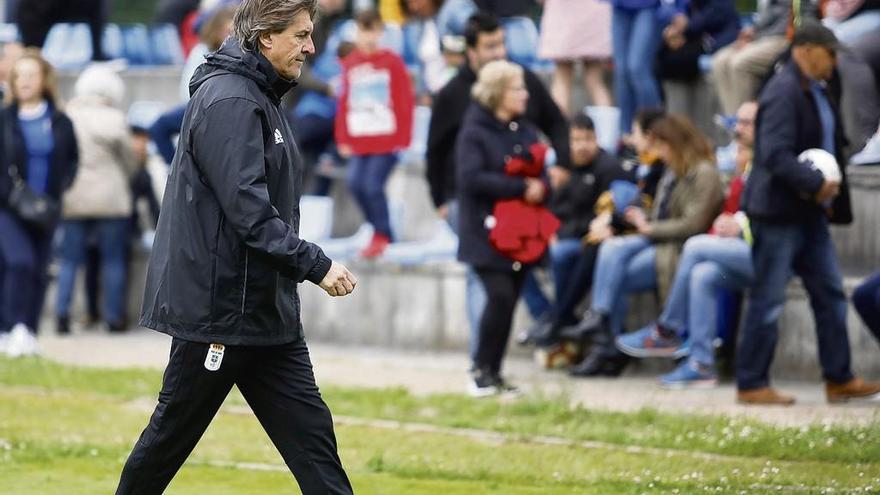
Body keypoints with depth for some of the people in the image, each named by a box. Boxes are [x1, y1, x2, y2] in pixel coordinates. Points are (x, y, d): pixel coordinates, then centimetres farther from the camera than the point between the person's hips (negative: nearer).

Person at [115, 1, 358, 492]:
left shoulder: (261, 98, 14)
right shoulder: (228, 101, -17)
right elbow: (248, 209, -24)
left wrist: (309, 265, 13)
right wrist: (316, 265, -24)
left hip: (267, 310, 10)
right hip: (217, 305, -10)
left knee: (311, 432, 3)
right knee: (173, 433, 5)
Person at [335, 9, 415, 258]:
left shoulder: (392, 62, -5)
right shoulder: (350, 64, 9)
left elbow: (405, 102, -6)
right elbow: (344, 103, 11)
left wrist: (402, 139, -8)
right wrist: (343, 139, 7)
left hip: (386, 140, -5)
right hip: (358, 140, 5)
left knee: (373, 186, -12)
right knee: (355, 184, -6)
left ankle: (381, 235, 7)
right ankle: (381, 231, 13)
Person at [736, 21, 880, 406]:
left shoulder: (819, 93, 13)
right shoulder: (784, 93, -18)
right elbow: (775, 155, -26)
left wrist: (833, 194, 8)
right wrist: (817, 183, -25)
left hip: (809, 213, 10)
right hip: (778, 212, -10)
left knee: (830, 294, 11)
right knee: (767, 301, -3)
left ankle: (839, 380, 17)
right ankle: (751, 385, 4)